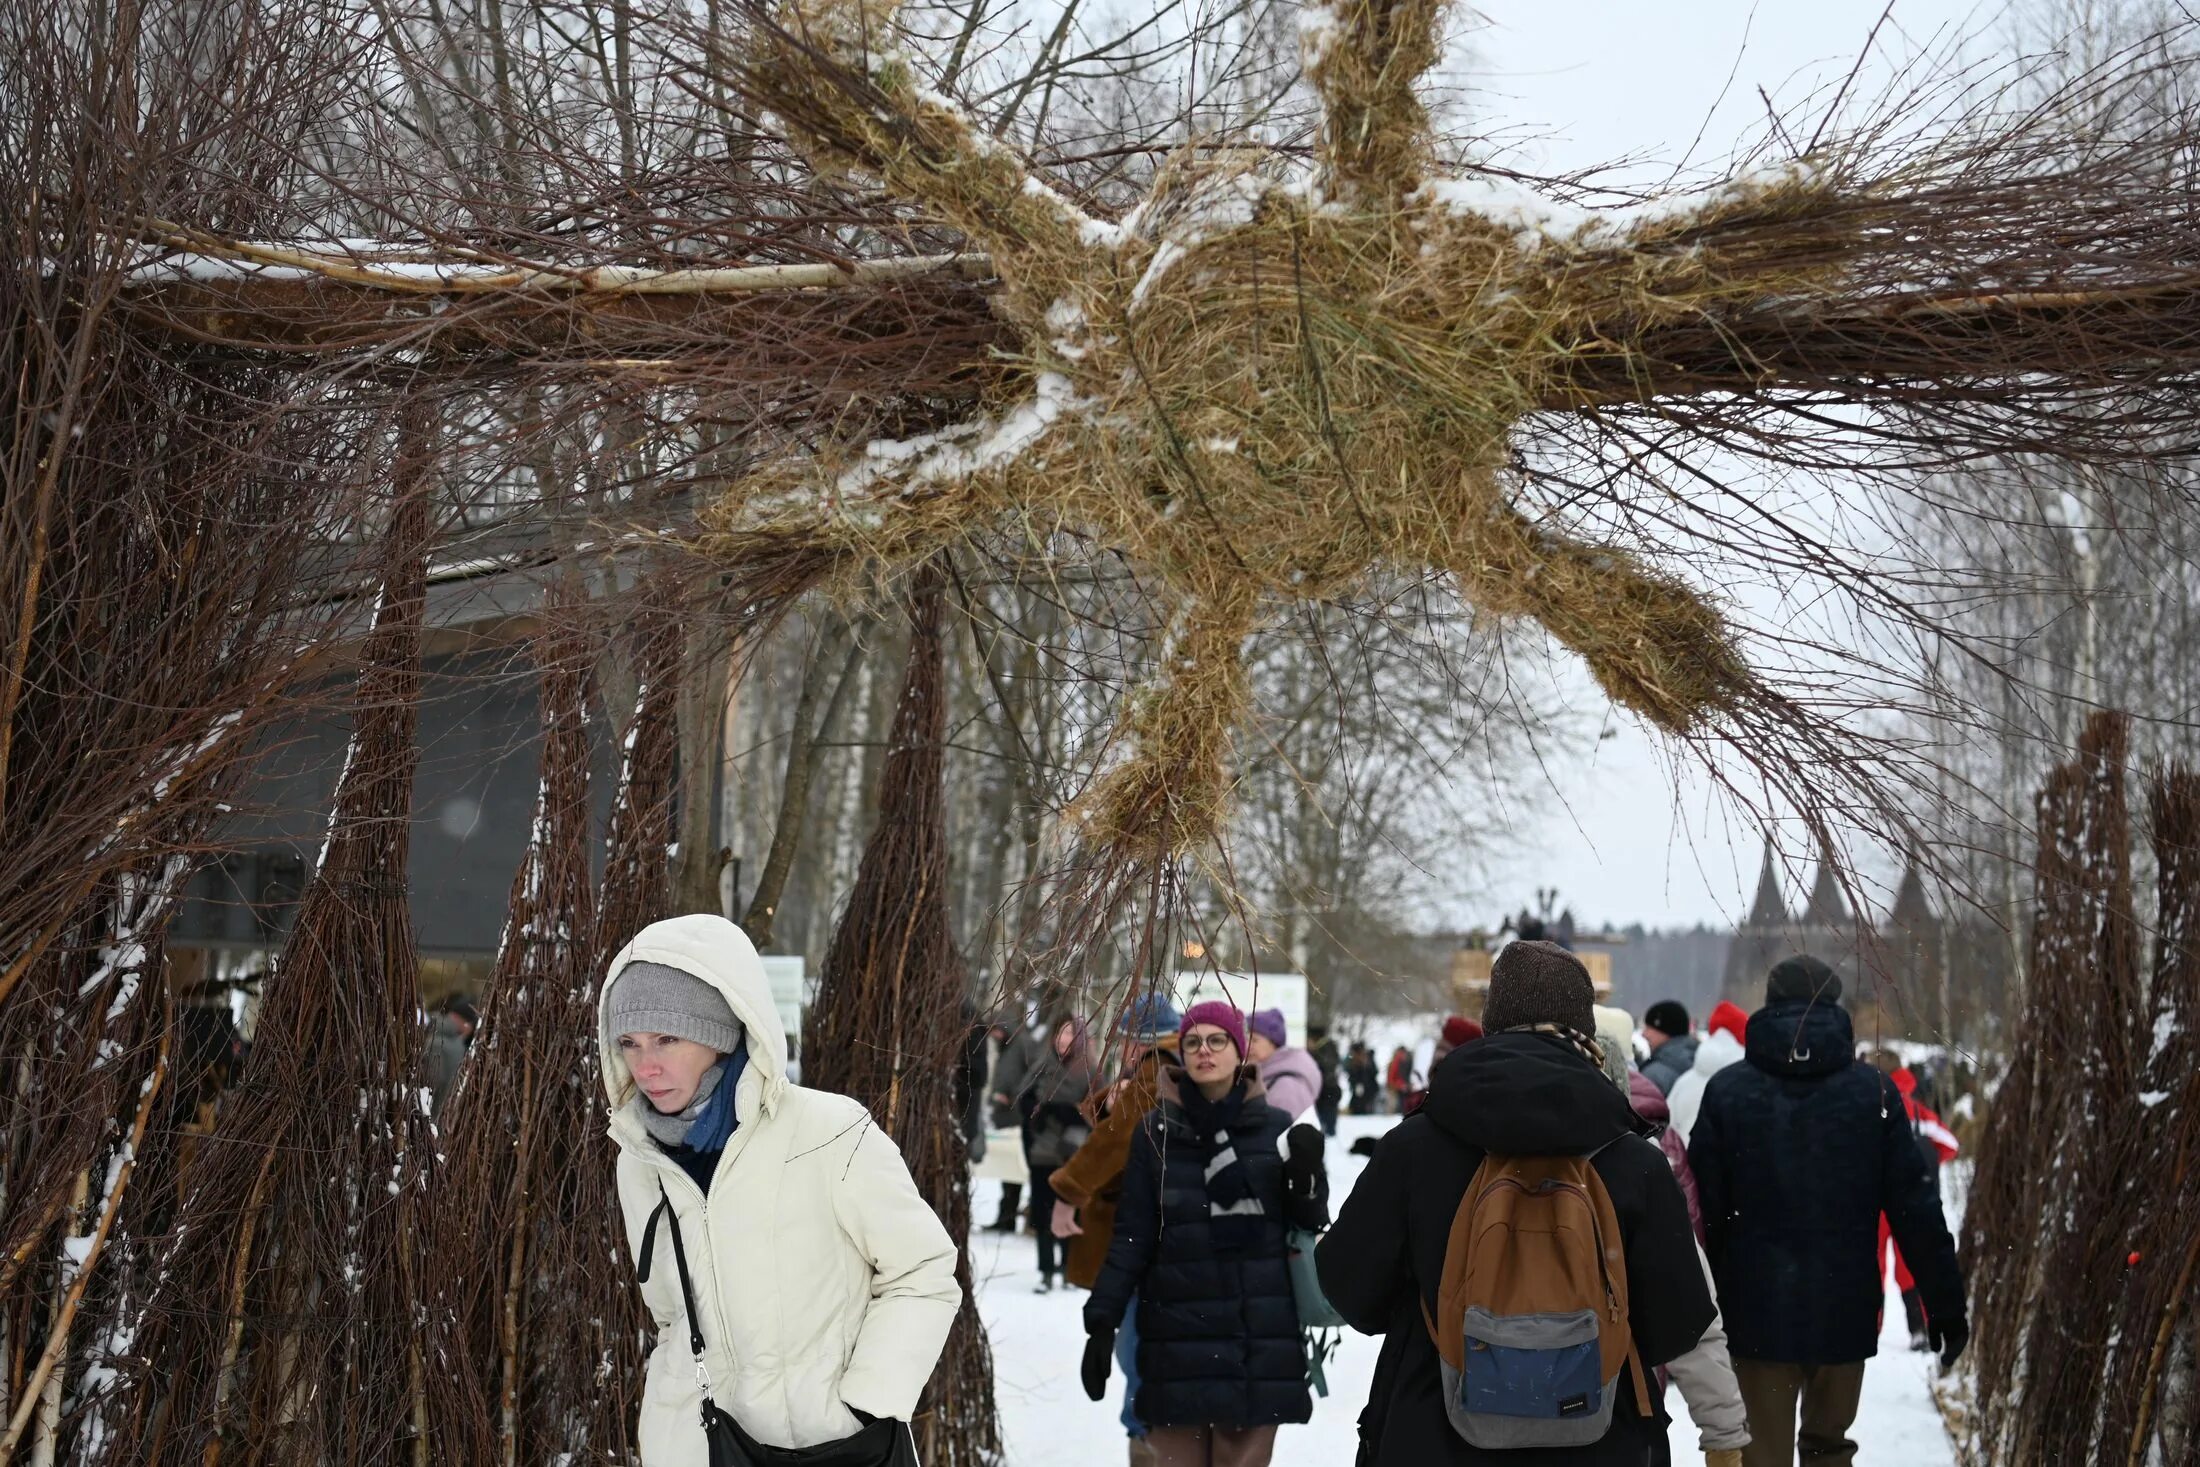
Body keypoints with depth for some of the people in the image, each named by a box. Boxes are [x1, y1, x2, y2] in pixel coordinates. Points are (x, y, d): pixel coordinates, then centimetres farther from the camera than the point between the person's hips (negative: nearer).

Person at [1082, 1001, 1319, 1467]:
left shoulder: (1275, 1127, 4)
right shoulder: (1157, 1131, 3)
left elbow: (1304, 1226, 8)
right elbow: (1132, 1235, 2)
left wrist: (1305, 1183, -12)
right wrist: (1102, 1321, -4)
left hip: (1258, 1338, 0)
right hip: (1178, 1337, 0)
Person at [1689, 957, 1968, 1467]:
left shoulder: (1726, 1091, -3)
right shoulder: (1872, 1090, -1)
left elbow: (1703, 1211, -3)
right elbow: (1916, 1208, -1)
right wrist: (1945, 1305, 5)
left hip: (1757, 1311, -2)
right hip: (1845, 1310, 2)